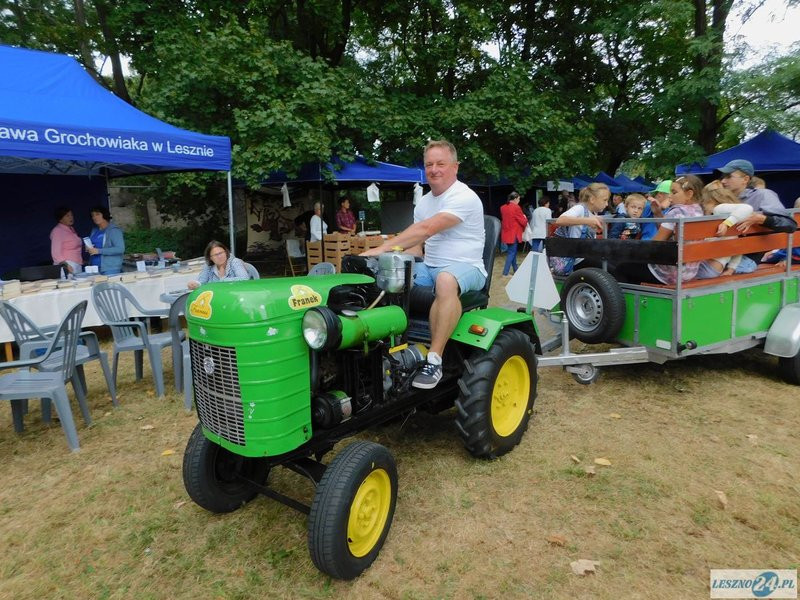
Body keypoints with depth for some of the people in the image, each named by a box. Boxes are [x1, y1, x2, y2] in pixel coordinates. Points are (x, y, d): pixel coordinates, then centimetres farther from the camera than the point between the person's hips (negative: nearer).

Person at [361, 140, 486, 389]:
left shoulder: (464, 197, -12)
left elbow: (426, 229, -26)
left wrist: (383, 248, -31)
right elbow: (416, 243, 15)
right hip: (429, 267, 7)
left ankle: (434, 360, -35)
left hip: (466, 267, -7)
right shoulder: (424, 202, 15)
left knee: (445, 280, -41)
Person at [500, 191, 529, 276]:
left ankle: (515, 270, 26)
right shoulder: (516, 207, -15)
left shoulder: (503, 207, 6)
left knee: (512, 251, 17)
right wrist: (525, 218, 12)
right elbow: (523, 221, -11)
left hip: (506, 233, 8)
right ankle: (505, 273, -7)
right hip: (514, 233, -8)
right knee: (511, 252, -3)